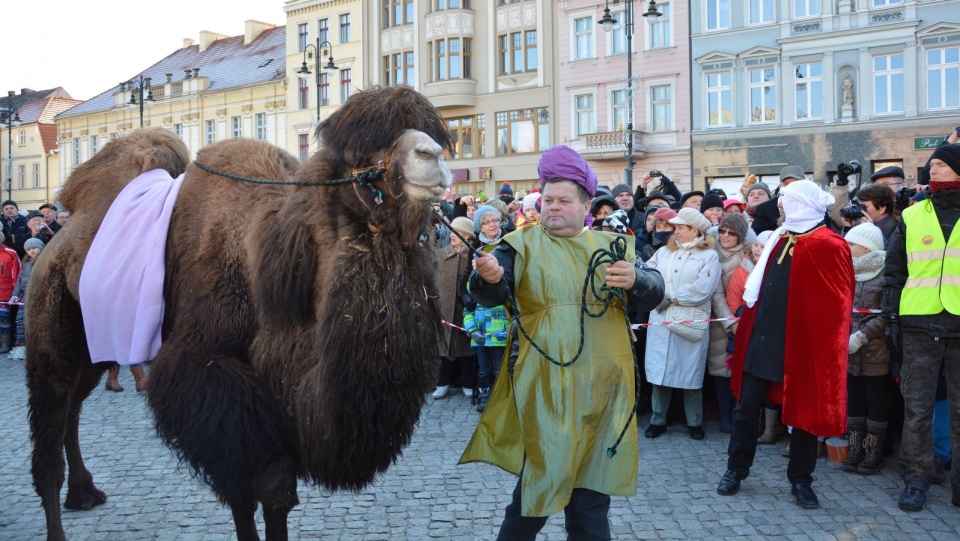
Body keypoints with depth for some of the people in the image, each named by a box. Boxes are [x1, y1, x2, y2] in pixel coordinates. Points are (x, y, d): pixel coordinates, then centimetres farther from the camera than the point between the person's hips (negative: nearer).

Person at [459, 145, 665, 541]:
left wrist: (634, 281, -21)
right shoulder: (523, 244, -1)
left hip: (602, 388, 4)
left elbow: (655, 292, 1)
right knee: (540, 480, 2)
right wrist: (488, 278, -40)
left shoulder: (610, 246, 9)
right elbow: (492, 294, -17)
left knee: (592, 489, 15)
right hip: (546, 387, -3)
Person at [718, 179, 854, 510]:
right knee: (746, 409, 9)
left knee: (803, 412, 8)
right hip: (763, 340, 7)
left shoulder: (829, 247, -10)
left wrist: (824, 344, -15)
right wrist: (750, 323, 14)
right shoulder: (779, 240, 12)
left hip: (802, 344, -6)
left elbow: (839, 302, -12)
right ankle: (736, 470, 22)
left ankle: (800, 480, 22)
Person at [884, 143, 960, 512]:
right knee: (917, 408, 3)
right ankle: (916, 479, 12)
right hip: (920, 326, 0)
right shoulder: (912, 217, 8)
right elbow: (894, 272, 9)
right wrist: (891, 320, 4)